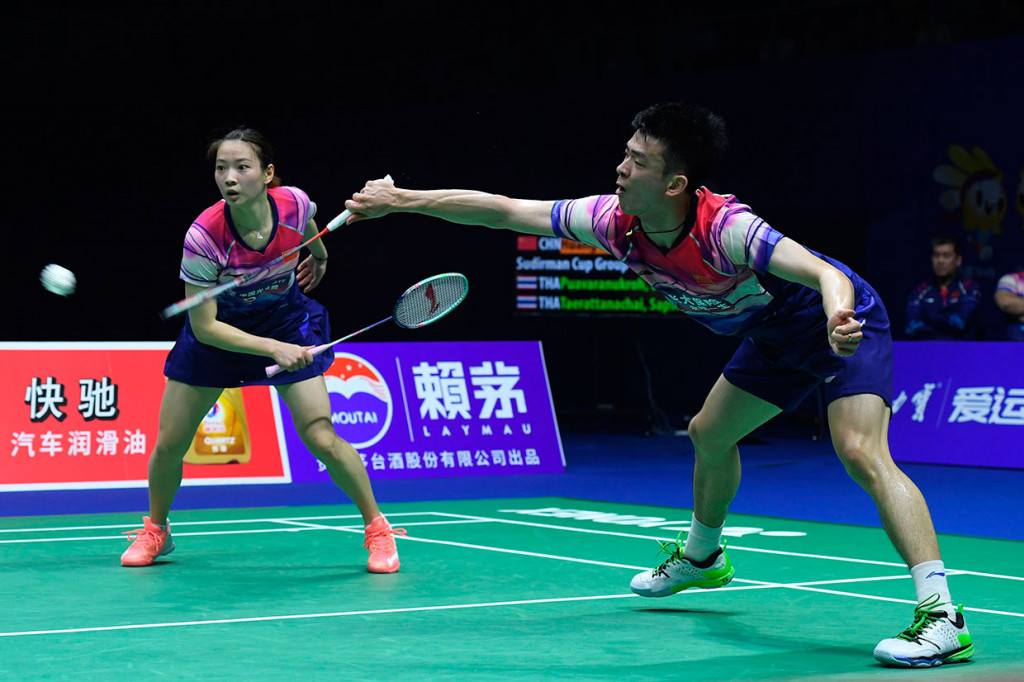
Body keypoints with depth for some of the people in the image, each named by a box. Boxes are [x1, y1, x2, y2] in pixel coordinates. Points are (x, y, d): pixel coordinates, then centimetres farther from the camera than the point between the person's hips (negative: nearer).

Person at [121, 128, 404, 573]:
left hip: (287, 322, 0)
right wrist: (274, 349, -33)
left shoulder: (295, 204, -24)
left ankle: (378, 529, 6)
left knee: (322, 440, -13)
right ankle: (155, 532, 32)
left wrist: (320, 255, 21)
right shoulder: (203, 237, -31)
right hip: (216, 330, 0)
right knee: (169, 444, 3)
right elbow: (204, 326, -26)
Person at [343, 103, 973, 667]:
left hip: (842, 321, -8)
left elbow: (827, 273, -46)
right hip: (775, 336, 8)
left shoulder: (726, 228, -36)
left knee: (861, 451, -27)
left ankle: (942, 617, -32)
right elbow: (504, 211, -8)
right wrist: (400, 199, -7)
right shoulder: (616, 221, -15)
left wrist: (839, 316, -68)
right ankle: (702, 556, 51)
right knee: (710, 434, 21)